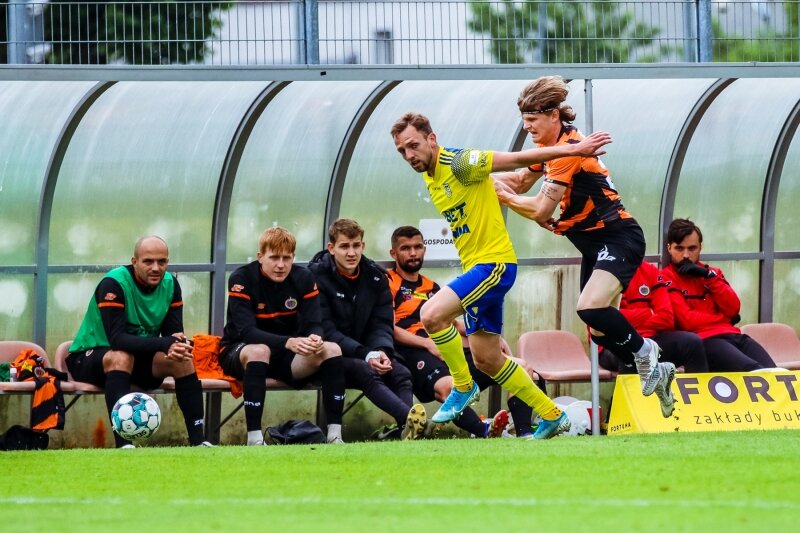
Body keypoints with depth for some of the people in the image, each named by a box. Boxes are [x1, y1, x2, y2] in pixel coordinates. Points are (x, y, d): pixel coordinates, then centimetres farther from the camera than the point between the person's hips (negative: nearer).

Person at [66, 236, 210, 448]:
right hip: (88, 358, -6)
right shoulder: (113, 284, -24)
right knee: (121, 356, -37)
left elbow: (174, 333, -7)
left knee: (182, 359, -18)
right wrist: (165, 344, -44)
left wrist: (177, 347, -33)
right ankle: (123, 444, -45)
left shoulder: (170, 284, -3)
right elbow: (116, 339, -33)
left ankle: (197, 440, -18)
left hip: (139, 358, 6)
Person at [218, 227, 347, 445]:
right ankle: (254, 439, -41)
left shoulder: (304, 278, -3)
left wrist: (315, 339, -36)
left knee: (331, 349, -19)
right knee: (259, 351, -39)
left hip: (284, 355, 5)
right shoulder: (241, 279, -17)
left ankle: (334, 434, -23)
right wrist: (288, 342, -42)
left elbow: (314, 324, -9)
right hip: (238, 352, -5)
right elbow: (246, 331, -27)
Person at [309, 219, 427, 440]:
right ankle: (409, 416, -59)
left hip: (367, 352, 6)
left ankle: (406, 427, -49)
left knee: (401, 373, -23)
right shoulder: (317, 277, -7)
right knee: (365, 372, -34)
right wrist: (366, 355, -24)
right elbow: (326, 331, -13)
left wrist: (382, 351, -19)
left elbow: (382, 324, 5)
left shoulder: (375, 277, 9)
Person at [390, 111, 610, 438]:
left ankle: (463, 387, -6)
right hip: (475, 266, 10)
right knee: (486, 360, 12)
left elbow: (518, 159, -15)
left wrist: (573, 150, -16)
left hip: (495, 263, -10)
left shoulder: (459, 164, -16)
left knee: (432, 314, -26)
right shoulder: (429, 177, 10)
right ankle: (552, 417, 25)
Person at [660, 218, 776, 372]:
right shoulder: (666, 279, 5)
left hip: (731, 335, 6)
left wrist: (710, 277, 1)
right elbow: (687, 321, -7)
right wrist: (724, 318, 5)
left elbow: (733, 309, 10)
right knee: (752, 370, -35)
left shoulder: (711, 272, 24)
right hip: (703, 340, -6)